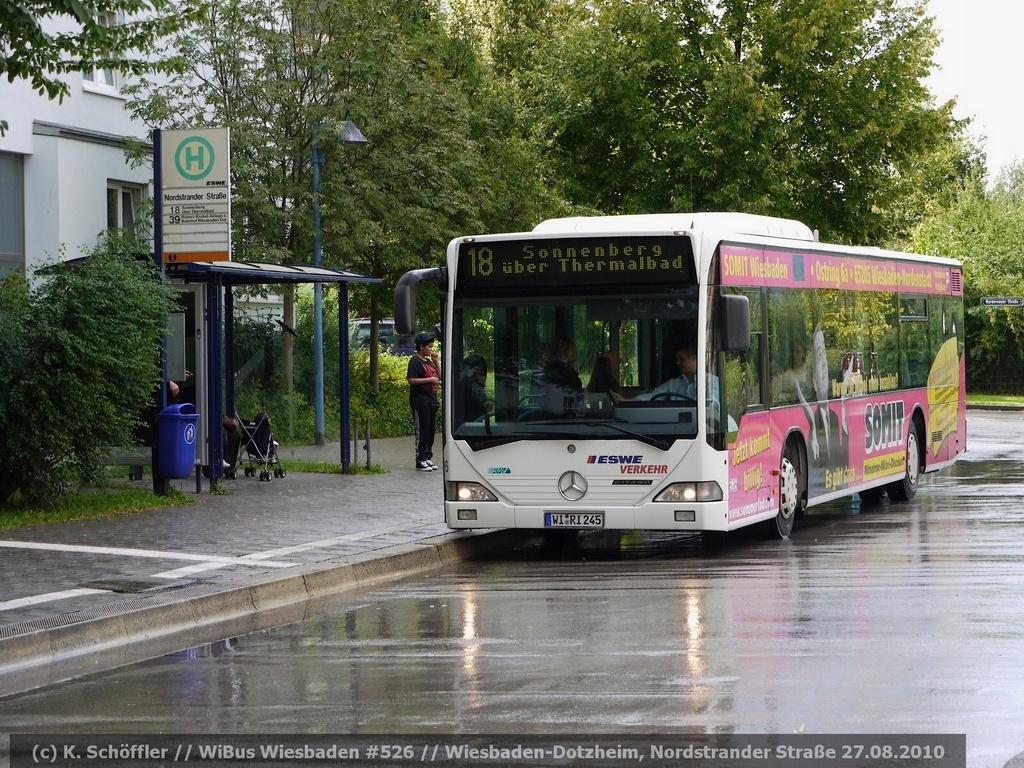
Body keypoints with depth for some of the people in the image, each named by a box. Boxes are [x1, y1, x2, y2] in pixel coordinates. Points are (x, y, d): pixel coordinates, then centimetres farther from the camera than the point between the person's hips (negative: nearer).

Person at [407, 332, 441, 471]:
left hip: (431, 401, 8)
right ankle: (420, 460, -1)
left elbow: (439, 377, 19)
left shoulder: (429, 361, 16)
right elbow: (411, 380, -18)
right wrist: (430, 380, -17)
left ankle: (427, 458, 18)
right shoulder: (415, 361, -9)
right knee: (422, 432, -5)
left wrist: (437, 362, 8)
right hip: (420, 401, -8)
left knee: (431, 431, 10)